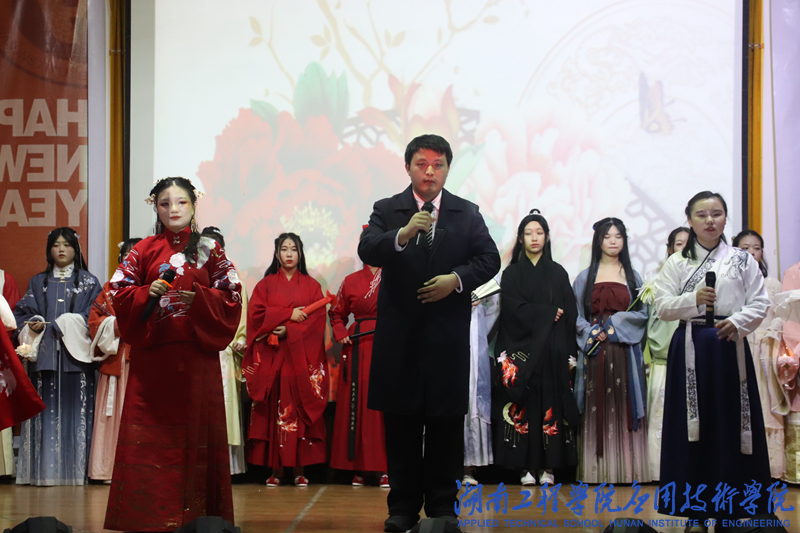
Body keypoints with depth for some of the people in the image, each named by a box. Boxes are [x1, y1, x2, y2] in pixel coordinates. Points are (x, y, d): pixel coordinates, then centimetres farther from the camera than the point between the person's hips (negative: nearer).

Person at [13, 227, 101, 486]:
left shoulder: (89, 282, 10)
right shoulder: (38, 282, 18)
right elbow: (22, 313, 12)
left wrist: (58, 324, -10)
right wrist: (33, 326, -10)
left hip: (75, 356, -2)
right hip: (43, 356, 2)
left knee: (74, 410, -6)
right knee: (45, 411, -3)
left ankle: (74, 470, -4)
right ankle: (43, 470, -2)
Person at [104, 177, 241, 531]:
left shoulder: (209, 250, 7)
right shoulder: (144, 251, 9)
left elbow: (230, 296, 3)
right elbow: (119, 293, 4)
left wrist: (199, 299, -13)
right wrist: (148, 293, -13)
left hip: (195, 354, 0)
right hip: (151, 354, 1)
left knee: (195, 427, 0)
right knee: (149, 431, -2)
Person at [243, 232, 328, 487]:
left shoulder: (311, 285, 12)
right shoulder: (266, 284, 13)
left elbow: (318, 319, 1)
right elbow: (256, 314, 0)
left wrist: (289, 330, -12)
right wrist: (289, 314, -10)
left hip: (302, 356, 0)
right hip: (271, 356, 0)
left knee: (300, 407, -5)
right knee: (274, 409, -5)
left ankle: (299, 469, -4)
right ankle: (276, 468, -4)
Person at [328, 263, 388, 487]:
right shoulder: (351, 281, 11)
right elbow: (337, 313, 20)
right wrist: (340, 334, 4)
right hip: (359, 349, 2)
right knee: (357, 404, 1)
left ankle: (385, 469, -1)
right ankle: (359, 467, 5)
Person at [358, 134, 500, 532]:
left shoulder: (467, 213, 9)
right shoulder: (387, 210, 5)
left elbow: (489, 258, 4)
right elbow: (367, 251, -11)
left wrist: (457, 278, -14)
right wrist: (403, 235, -29)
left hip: (448, 335, 1)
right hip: (400, 334, 0)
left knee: (447, 423, 5)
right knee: (400, 423, 5)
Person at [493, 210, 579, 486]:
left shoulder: (558, 273, 11)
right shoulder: (512, 273, 8)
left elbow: (570, 314, 5)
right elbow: (512, 308, -5)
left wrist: (568, 352, -5)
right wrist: (547, 314, -10)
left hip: (552, 352, 1)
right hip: (521, 350, -1)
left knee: (551, 404, -3)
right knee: (524, 404, -5)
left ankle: (548, 466, -1)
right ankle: (527, 466, -3)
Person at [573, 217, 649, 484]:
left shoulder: (632, 277, 12)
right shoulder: (585, 277, 11)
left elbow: (642, 314, 5)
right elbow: (576, 316, 6)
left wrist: (612, 325, -7)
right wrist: (593, 333, -11)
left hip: (624, 352, 0)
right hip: (594, 352, 0)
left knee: (623, 408, -4)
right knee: (596, 409, -3)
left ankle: (626, 472, -1)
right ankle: (596, 472, -2)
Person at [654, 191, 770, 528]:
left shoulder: (742, 260, 6)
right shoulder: (677, 263, 7)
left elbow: (759, 304, 2)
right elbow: (662, 307, 1)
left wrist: (737, 321, -16)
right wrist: (693, 300, -15)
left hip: (730, 347, 0)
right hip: (690, 350, 0)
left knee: (732, 423, -1)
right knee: (694, 426, 1)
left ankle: (730, 507, 9)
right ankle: (697, 511, 9)